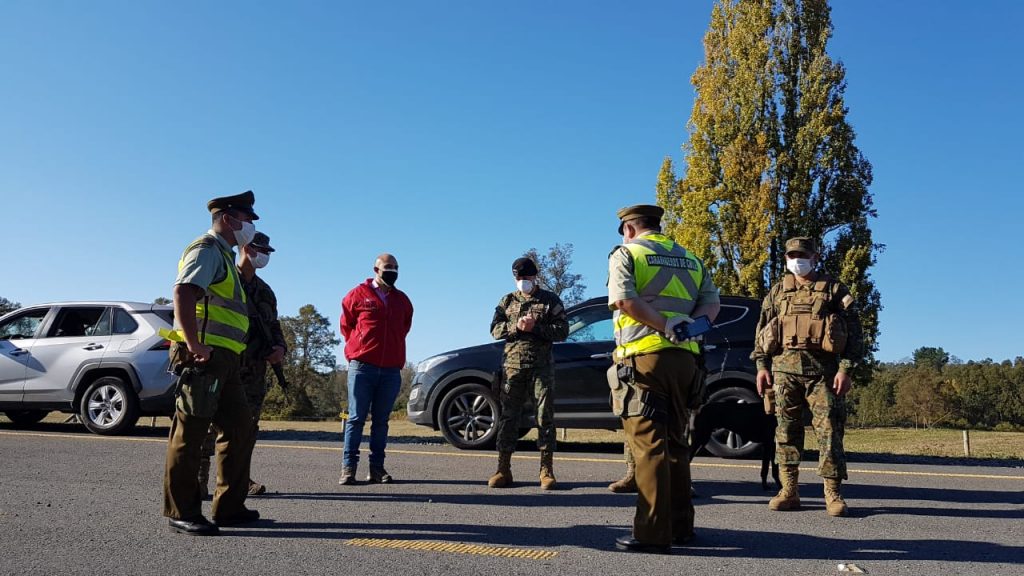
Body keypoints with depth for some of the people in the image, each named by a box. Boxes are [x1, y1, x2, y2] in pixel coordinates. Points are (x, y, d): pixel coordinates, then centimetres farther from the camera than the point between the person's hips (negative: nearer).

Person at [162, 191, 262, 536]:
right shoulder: (207, 249, -6)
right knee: (190, 433, -4)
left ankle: (229, 507, 19)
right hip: (204, 356, -11)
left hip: (223, 360, 11)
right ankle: (181, 513, 4)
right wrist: (195, 345, -27)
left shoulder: (223, 255, 25)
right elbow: (182, 292, -21)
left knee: (239, 427, 12)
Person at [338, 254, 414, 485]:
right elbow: (346, 325, 12)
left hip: (391, 370, 3)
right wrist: (359, 349, 10)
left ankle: (377, 467, 10)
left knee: (381, 420, 6)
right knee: (356, 418, -3)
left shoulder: (402, 300, 14)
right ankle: (348, 467, 1)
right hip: (362, 366, -3)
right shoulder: (358, 295, 4)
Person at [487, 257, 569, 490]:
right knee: (508, 417, 1)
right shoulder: (507, 301, 15)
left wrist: (536, 327, -13)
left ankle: (546, 470, 3)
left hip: (542, 367, -2)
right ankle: (503, 469, 5)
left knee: (545, 417, -1)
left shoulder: (551, 300, 7)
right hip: (513, 366, 2)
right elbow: (495, 330, 7)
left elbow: (562, 331, -1)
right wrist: (516, 326, -10)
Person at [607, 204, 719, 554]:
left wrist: (665, 324, -13)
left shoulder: (626, 253, 2)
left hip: (644, 357, -6)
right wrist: (692, 324, -5)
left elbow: (623, 300, -14)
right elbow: (712, 301, 11)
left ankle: (653, 533, -7)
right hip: (684, 358, 6)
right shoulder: (690, 259, 20)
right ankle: (680, 525, 20)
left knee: (649, 444, -6)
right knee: (675, 443, 14)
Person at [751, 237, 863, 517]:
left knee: (829, 428, -6)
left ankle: (833, 493, 1)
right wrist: (762, 365, 5)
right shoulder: (777, 292, 17)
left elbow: (854, 331, 4)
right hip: (785, 368, 3)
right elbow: (761, 330, 16)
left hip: (822, 370, -2)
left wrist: (845, 369, -6)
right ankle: (789, 491, 10)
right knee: (786, 428, 4)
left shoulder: (834, 290, 9)